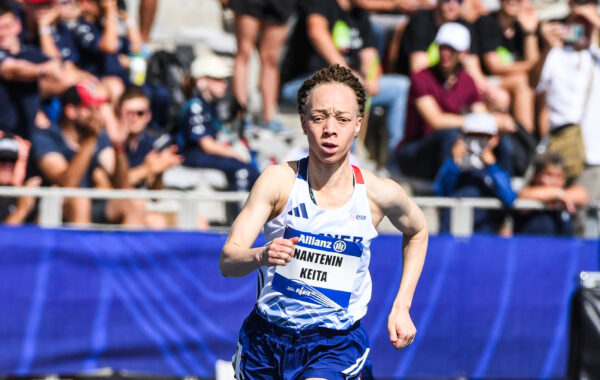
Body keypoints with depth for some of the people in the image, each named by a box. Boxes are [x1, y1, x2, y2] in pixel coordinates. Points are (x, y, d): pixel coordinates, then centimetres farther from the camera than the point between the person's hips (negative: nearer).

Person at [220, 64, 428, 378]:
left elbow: (417, 231, 15)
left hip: (336, 344, -2)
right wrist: (261, 256, -40)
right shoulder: (279, 181, -12)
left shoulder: (380, 193, -8)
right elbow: (227, 261, -18)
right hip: (266, 337, 2)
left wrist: (401, 307, 8)